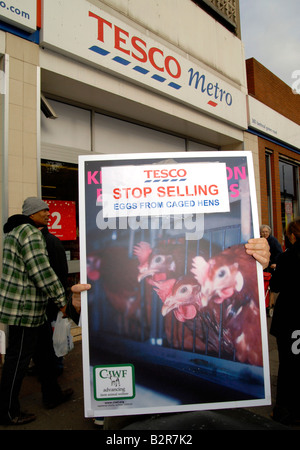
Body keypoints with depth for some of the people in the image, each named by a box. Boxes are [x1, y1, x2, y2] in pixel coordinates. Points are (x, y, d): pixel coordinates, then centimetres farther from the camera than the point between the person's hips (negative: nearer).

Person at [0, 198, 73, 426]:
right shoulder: (30, 232, -18)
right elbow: (41, 271, -24)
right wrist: (61, 298, -14)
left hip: (33, 307, 11)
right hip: (25, 307, -11)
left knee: (45, 351, 20)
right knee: (18, 359, 4)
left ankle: (52, 395, 35)